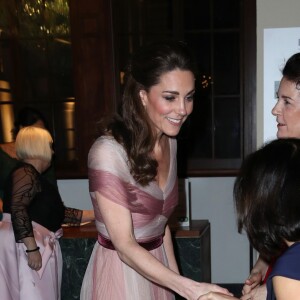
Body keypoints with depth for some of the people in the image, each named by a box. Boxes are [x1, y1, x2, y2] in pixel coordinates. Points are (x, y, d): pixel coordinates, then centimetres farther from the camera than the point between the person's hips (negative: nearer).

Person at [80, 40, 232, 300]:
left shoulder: (170, 142, -2)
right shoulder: (109, 151, -25)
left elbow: (160, 219, 7)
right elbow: (125, 246, -24)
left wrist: (177, 277, 8)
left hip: (156, 271, 6)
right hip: (120, 273, -6)